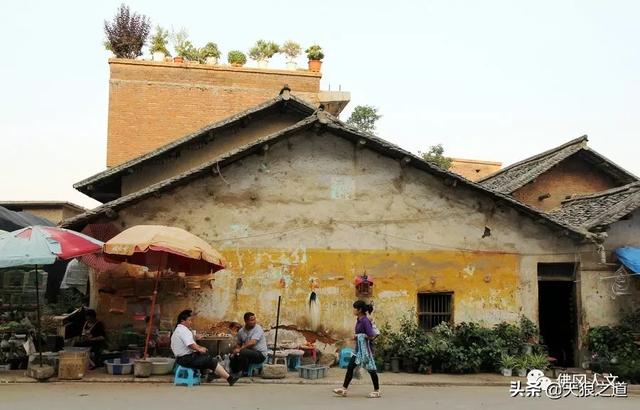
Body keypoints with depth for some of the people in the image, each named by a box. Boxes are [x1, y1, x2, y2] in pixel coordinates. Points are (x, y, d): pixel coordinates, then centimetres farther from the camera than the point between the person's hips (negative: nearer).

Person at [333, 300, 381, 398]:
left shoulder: (365, 321, -18)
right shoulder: (359, 320, 7)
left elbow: (371, 336, -23)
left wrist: (358, 336, -12)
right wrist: (356, 337, -1)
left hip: (366, 348, -9)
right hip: (359, 348, 9)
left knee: (371, 369, 3)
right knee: (350, 367, 5)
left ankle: (377, 391, 16)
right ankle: (344, 389, 8)